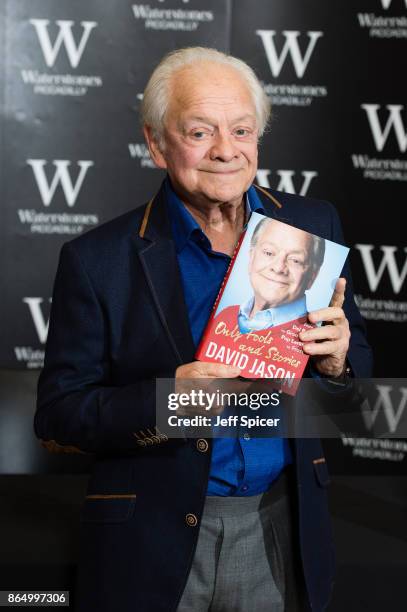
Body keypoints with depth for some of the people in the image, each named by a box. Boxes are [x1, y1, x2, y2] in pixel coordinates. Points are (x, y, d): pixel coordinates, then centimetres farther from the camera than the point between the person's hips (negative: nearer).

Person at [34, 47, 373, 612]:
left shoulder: (312, 226, 0)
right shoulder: (98, 261, -10)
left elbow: (359, 367, 8)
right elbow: (56, 416, -8)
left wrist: (337, 358, -15)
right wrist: (164, 402, -25)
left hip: (282, 528, 3)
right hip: (153, 541, -3)